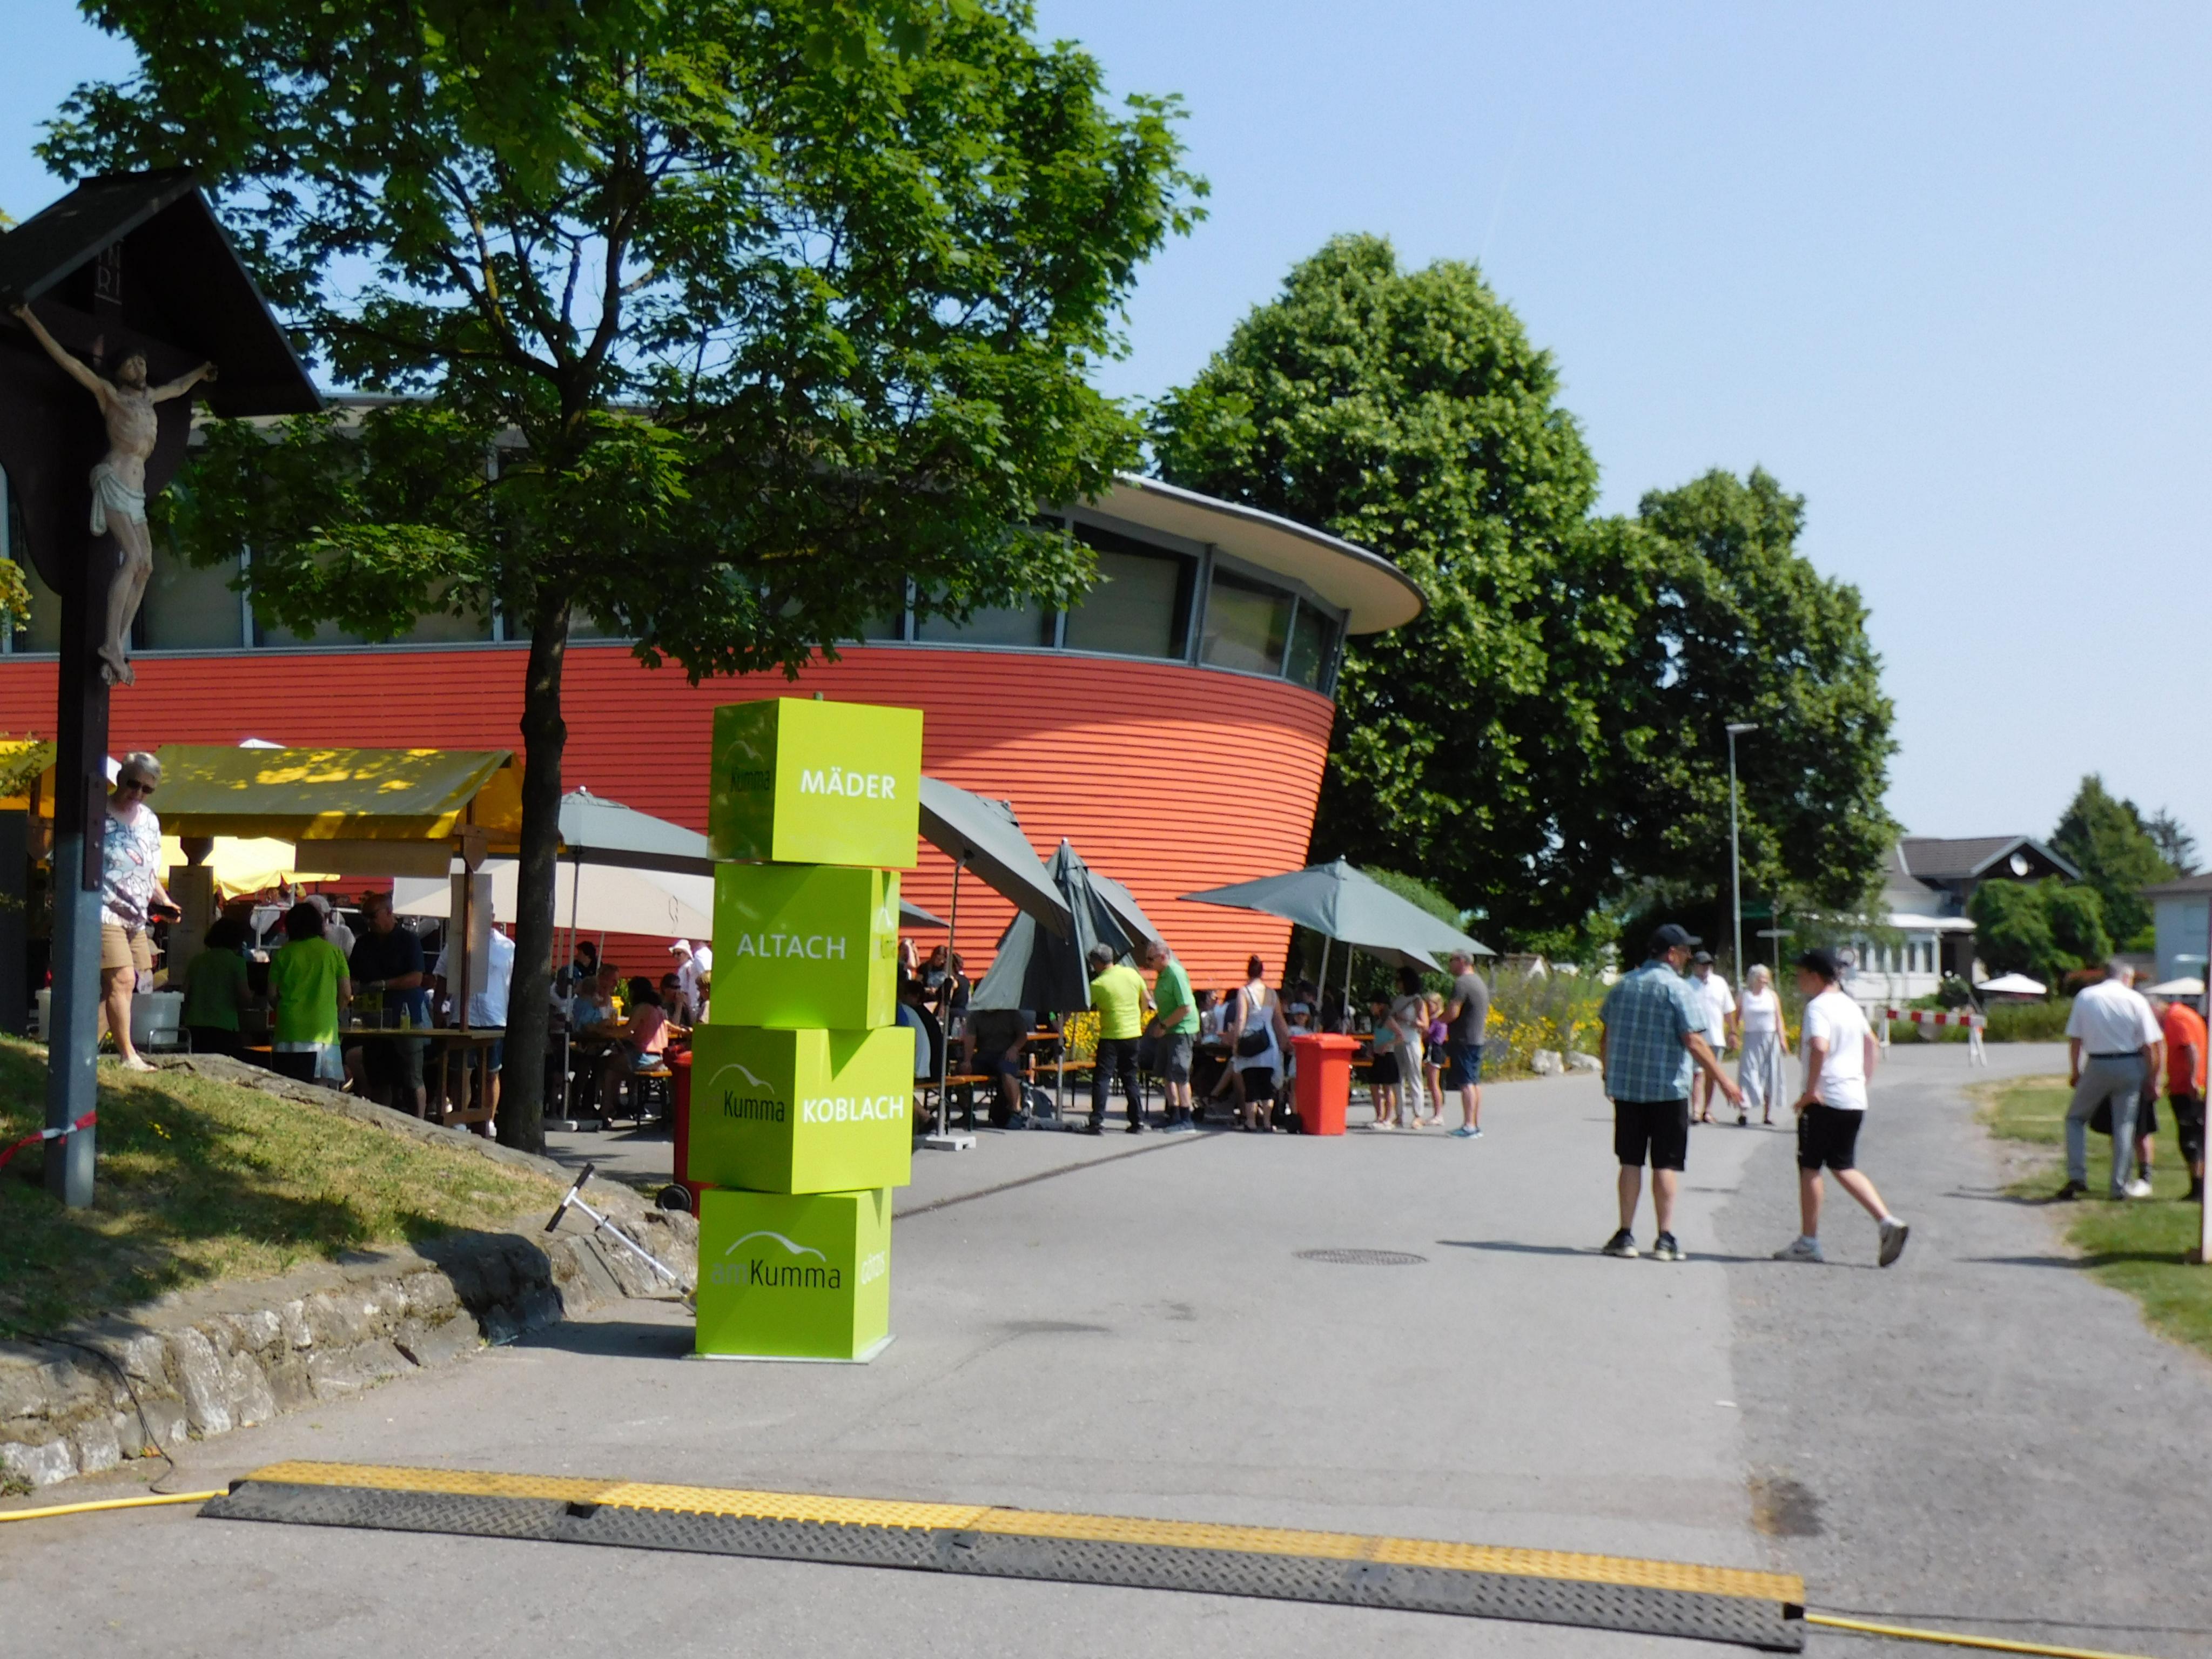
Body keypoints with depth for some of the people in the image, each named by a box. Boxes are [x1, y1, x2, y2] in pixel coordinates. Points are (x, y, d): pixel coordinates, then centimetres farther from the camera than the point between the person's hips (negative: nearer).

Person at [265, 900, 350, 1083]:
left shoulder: (283, 953, 3)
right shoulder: (333, 952, 4)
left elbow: (272, 995, 5)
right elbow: (346, 994, 4)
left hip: (288, 1032, 0)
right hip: (323, 1031, 0)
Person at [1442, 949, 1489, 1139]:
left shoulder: (1461, 983, -13)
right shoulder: (1479, 982, 19)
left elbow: (1452, 1013, -20)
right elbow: (1485, 1015, 24)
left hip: (1463, 1040, -10)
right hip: (1477, 1039, 10)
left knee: (1466, 1082, -11)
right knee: (1475, 1082, 11)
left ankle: (1469, 1125, -15)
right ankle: (1477, 1125, 13)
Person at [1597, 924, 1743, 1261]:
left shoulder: (1623, 985, 9)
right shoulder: (1678, 989, -9)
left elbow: (1605, 1036, 14)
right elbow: (1694, 1043, -15)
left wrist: (1609, 1076, 26)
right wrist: (1723, 1081, -9)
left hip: (1625, 1087, 5)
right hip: (1667, 1089, -5)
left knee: (1630, 1161, 9)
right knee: (1666, 1163, 2)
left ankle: (1625, 1236, 9)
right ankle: (1665, 1239, 2)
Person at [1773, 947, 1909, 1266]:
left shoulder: (1818, 1006, -14)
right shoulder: (1850, 1005, 14)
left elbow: (1820, 1047, -29)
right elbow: (1871, 1044, 25)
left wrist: (1810, 1091, -23)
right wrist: (1863, 1079, 25)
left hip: (1825, 1099, -8)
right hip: (1855, 1100, 8)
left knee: (1809, 1167, 4)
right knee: (1845, 1167, 15)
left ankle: (1808, 1242, 9)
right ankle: (1888, 1222, 0)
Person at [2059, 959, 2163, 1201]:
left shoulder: (2085, 996, 1)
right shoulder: (2135, 1000, -3)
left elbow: (2074, 1038, 2)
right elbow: (2149, 1045, -5)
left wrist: (2075, 1071, 12)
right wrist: (2151, 1079, 3)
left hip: (2097, 1065, 0)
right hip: (2129, 1066, 0)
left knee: (2076, 1117, 16)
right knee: (2124, 1124, 8)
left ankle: (2076, 1176, 4)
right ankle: (2119, 1186, 9)